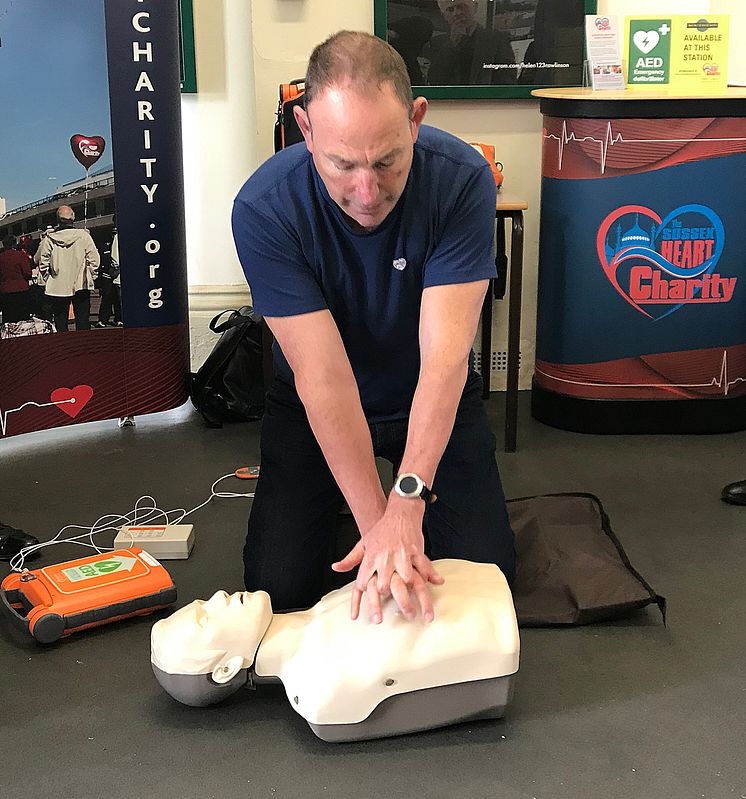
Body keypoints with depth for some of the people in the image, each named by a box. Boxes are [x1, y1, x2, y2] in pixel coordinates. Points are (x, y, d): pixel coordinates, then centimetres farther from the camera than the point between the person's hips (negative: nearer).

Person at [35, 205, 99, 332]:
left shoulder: (49, 239, -4)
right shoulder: (83, 235, -6)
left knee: (60, 323, 8)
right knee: (83, 321, 4)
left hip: (57, 287, 1)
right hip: (81, 285, 0)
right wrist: (89, 276, 7)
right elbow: (94, 259, -6)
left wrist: (47, 279, 14)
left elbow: (39, 260, 2)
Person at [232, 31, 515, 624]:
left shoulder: (462, 178, -28)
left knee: (487, 571, -8)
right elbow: (323, 377, -30)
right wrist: (377, 523, -34)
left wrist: (406, 503, -43)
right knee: (280, 585, -9)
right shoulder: (265, 209, -29)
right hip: (314, 409, 0)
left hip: (432, 401, 1)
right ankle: (336, 502, 23)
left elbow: (444, 355, -33)